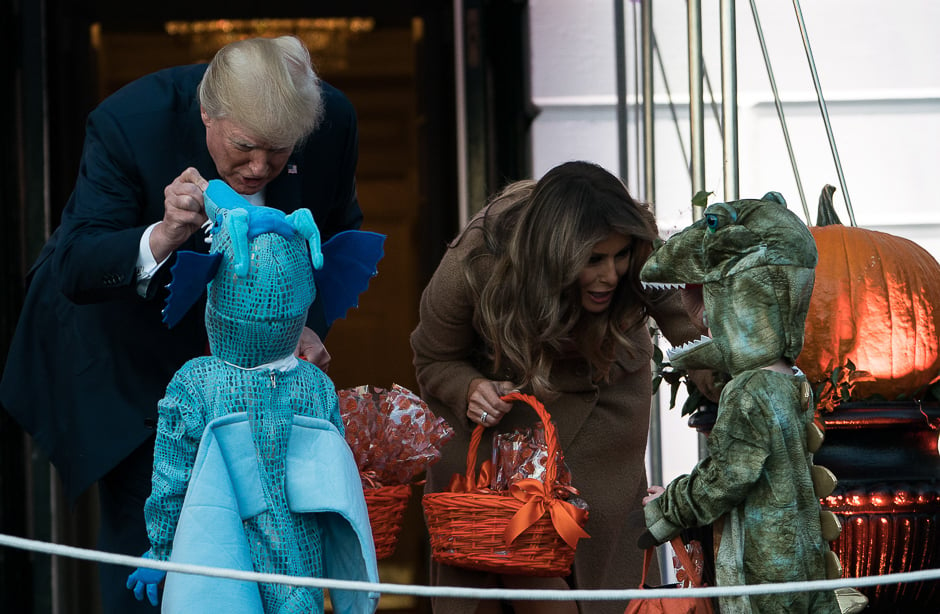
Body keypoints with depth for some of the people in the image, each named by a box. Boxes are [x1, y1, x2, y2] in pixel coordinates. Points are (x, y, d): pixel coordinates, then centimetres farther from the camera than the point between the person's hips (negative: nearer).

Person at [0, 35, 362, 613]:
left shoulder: (334, 120, -20)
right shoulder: (129, 122, -32)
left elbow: (336, 235, 1)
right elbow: (75, 272, -32)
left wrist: (308, 325, -13)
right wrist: (161, 238, -50)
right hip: (127, 357, -3)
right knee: (138, 529, -4)